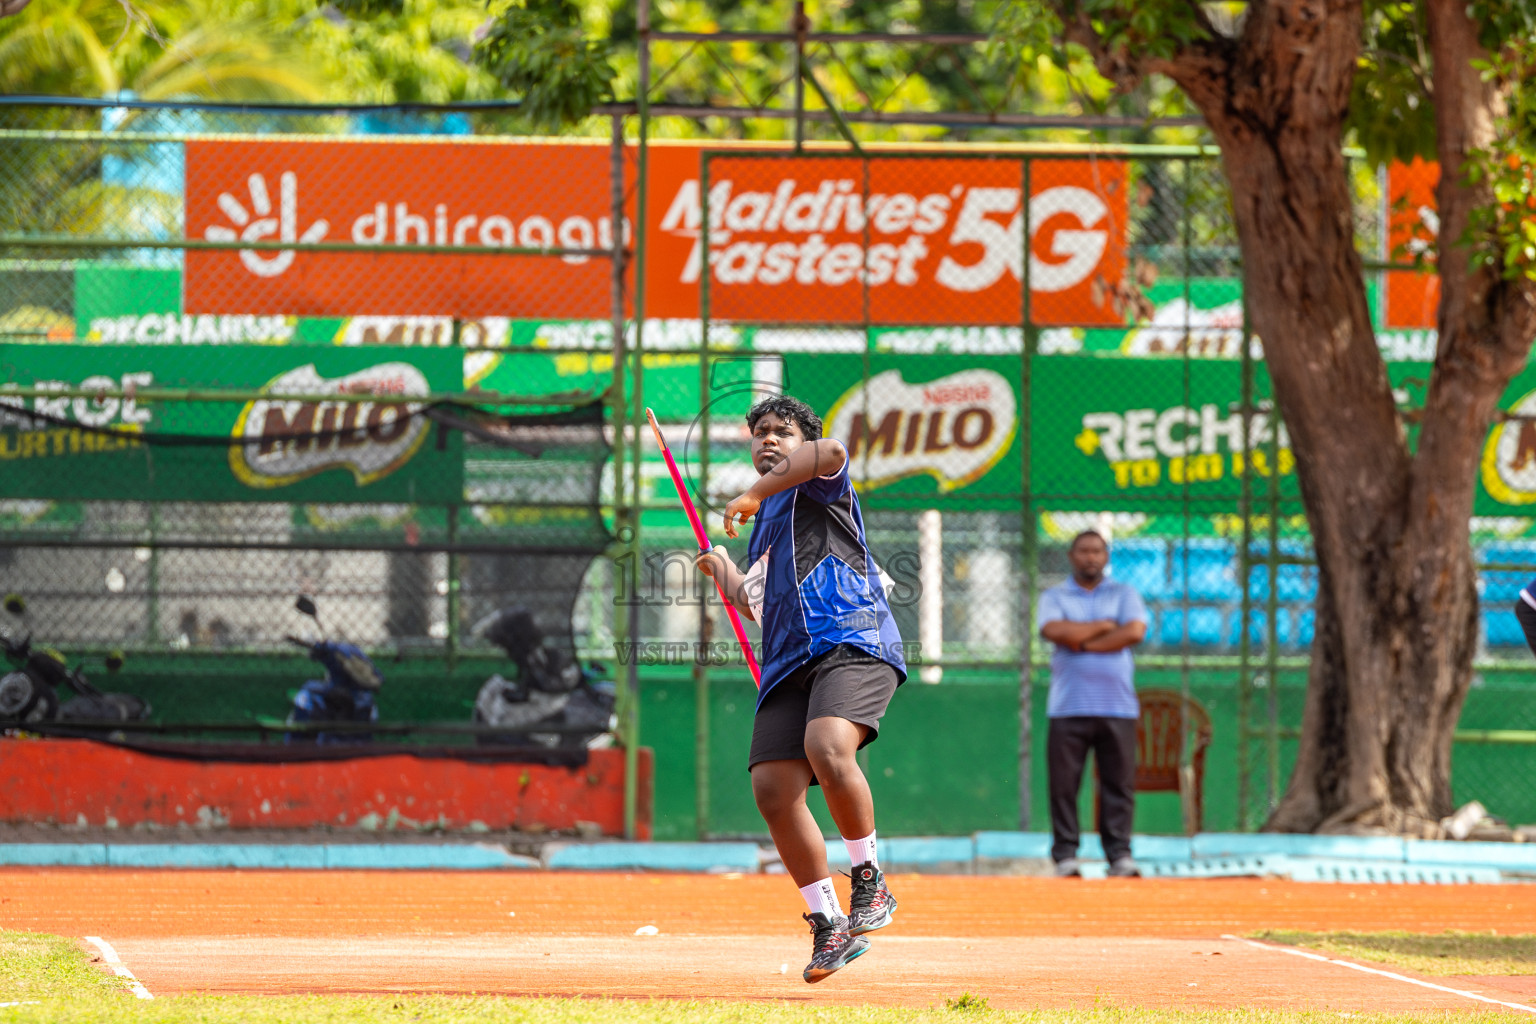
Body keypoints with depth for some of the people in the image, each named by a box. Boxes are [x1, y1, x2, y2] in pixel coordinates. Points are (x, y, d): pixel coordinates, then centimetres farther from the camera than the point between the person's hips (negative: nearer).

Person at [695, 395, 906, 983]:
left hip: (850, 639, -8)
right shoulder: (765, 523, 32)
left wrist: (753, 494, -12)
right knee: (773, 790, -10)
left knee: (827, 748, -33)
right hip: (788, 663, 8)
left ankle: (870, 882, -16)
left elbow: (829, 451, -17)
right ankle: (830, 926, -1)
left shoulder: (814, 487, 10)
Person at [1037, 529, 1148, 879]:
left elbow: (1135, 631, -5)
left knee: (1118, 782, -4)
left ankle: (1119, 854, -2)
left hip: (1117, 706, 0)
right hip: (1068, 708, 0)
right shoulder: (1054, 597, 13)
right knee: (1064, 781, -6)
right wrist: (1104, 626, -3)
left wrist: (1083, 642, -5)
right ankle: (1065, 856, -2)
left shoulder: (1124, 594, 14)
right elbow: (1054, 630, -8)